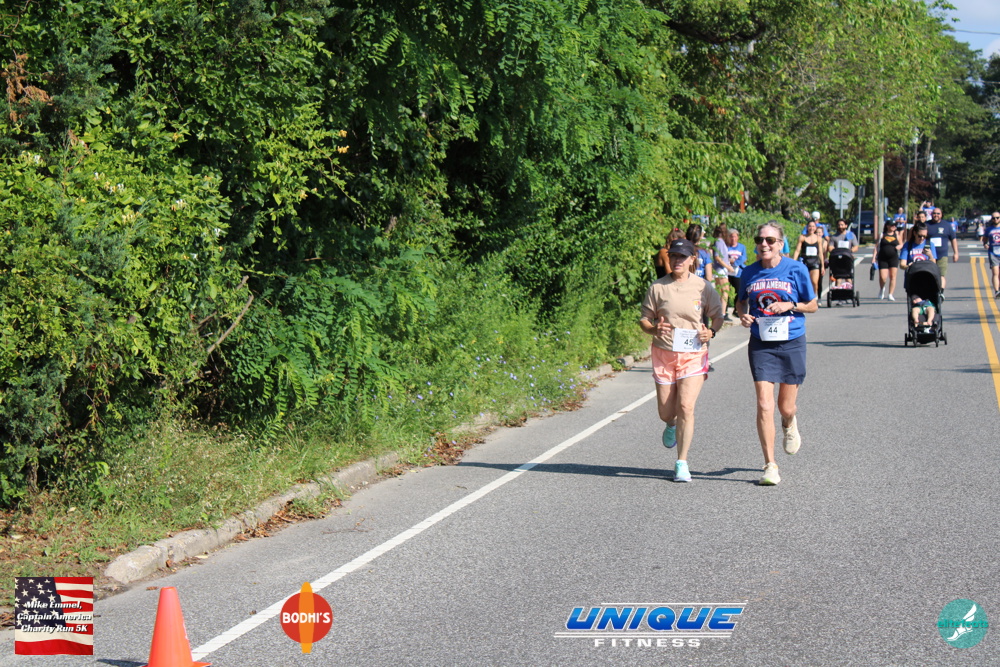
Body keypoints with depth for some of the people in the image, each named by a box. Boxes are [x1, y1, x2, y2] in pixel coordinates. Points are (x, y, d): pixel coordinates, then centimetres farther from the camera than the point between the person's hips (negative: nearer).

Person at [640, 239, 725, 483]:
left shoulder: (703, 287, 0)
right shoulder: (657, 287, 1)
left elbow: (717, 316, 11)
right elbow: (644, 319, 6)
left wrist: (711, 332, -10)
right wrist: (654, 328, -17)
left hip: (694, 353, -1)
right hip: (663, 353, 1)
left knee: (686, 406, -15)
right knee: (666, 413, 6)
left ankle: (682, 463, -5)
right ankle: (672, 426, 46)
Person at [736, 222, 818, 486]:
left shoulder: (796, 270, -5)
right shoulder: (750, 273, 1)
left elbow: (813, 305, 4)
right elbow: (741, 302, 17)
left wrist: (790, 305, -14)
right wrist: (743, 314, -5)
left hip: (791, 343, -1)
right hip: (761, 345, 1)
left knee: (786, 407, 8)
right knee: (764, 405, -10)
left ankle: (790, 425, 48)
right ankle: (770, 466, -2)